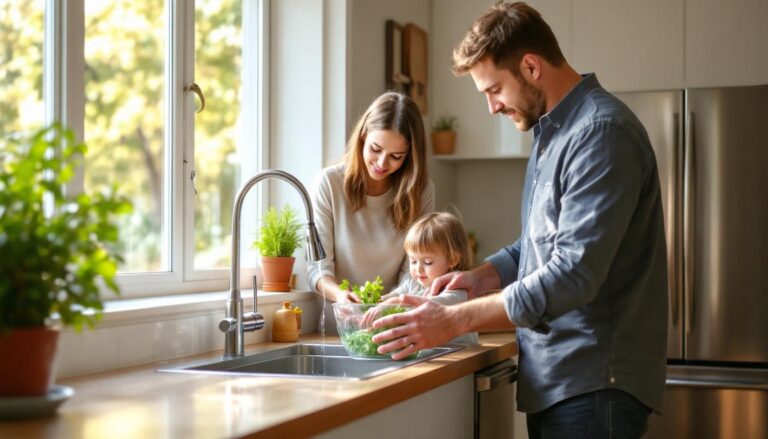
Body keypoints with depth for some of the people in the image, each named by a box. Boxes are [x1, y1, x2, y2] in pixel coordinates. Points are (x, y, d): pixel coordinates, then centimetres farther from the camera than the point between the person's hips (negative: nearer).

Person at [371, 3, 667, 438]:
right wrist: (480, 276, 5)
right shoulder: (553, 130, 15)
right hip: (552, 375, 9)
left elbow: (574, 273, -24)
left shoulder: (602, 131, -17)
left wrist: (454, 320, -23)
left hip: (594, 381, -9)